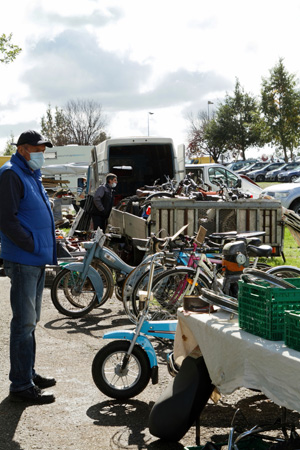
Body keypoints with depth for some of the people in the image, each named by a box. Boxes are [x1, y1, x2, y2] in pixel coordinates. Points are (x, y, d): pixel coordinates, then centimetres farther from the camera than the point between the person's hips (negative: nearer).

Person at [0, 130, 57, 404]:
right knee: (24, 323, -6)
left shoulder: (32, 175, 18)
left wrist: (47, 246, 13)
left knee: (30, 321, 17)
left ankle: (28, 373, 28)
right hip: (22, 260, -10)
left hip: (38, 260, 10)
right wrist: (33, 245, -18)